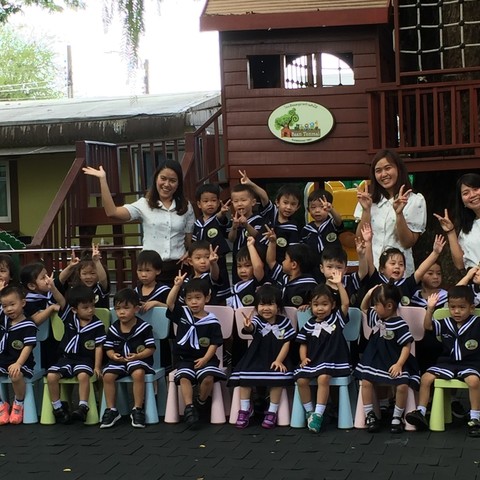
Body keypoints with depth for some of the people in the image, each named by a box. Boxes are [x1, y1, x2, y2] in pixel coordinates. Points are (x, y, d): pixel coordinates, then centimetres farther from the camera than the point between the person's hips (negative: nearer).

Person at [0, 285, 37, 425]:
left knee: (15, 376, -37)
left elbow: (28, 347, -19)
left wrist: (18, 364, -33)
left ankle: (19, 404, -9)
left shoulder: (28, 325, -11)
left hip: (22, 362, -6)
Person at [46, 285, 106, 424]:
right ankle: (57, 407, -5)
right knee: (51, 376, -19)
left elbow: (99, 347, -5)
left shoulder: (97, 325, -6)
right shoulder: (69, 317, 1)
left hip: (85, 359, -3)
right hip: (67, 357, 3)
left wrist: (97, 367, -10)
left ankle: (83, 407, -27)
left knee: (83, 375, -34)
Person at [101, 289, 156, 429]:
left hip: (139, 359, -4)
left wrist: (137, 356, -20)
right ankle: (111, 410, -9)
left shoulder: (144, 327, -4)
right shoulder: (113, 329, 7)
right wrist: (113, 355, -13)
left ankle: (137, 409, -21)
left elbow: (151, 348, -5)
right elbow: (108, 348, 10)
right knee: (107, 375, -25)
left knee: (138, 373, -36)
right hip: (118, 360, 4)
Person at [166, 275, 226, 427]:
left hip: (205, 359, -2)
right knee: (184, 377, -26)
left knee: (208, 378, -27)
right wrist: (177, 285, -21)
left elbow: (214, 343, -4)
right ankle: (189, 408, -25)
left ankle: (202, 402, 0)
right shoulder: (182, 313, 7)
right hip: (185, 359, 2)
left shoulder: (211, 321, -2)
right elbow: (170, 303, -9)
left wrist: (205, 359, -16)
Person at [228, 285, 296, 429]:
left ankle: (272, 411, -11)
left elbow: (286, 343, -4)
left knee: (278, 378, -27)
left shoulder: (284, 322, -4)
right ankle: (245, 409, -1)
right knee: (244, 375, -19)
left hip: (276, 358, -1)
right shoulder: (256, 320, -7)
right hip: (256, 357, 1)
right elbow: (251, 328, -32)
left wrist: (279, 360, -16)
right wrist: (247, 326, -59)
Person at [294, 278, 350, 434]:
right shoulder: (309, 325, 9)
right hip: (312, 360, 3)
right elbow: (303, 344, 13)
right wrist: (303, 358, -6)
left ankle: (318, 414, -23)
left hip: (332, 360, -3)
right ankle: (309, 411, -1)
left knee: (323, 378, -31)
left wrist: (339, 284, -13)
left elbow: (346, 303, -9)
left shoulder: (336, 318, 4)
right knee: (301, 380, -20)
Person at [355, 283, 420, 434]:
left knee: (402, 386, -24)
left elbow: (407, 346, -14)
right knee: (366, 382, -15)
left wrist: (399, 364, -23)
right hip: (374, 361, 5)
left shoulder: (399, 324, -14)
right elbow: (363, 308, 25)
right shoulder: (375, 317, 7)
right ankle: (369, 415, -1)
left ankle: (397, 417, -5)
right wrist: (368, 294, 6)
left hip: (394, 363, -5)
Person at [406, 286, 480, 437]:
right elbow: (428, 326, -2)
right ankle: (420, 412, -5)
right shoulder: (446, 324, 6)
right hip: (447, 363, 4)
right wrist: (430, 308, -16)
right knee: (426, 377, -13)